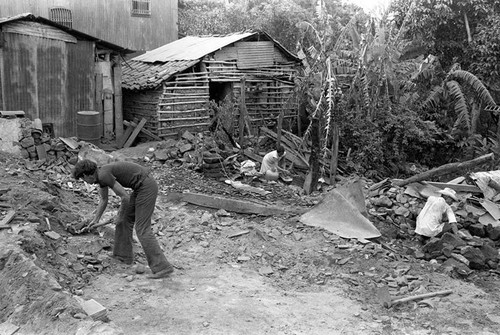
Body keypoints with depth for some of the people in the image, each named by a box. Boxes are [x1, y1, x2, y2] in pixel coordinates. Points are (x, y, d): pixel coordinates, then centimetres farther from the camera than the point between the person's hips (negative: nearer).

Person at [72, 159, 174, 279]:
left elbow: (125, 196, -17)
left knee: (143, 229, -10)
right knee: (125, 220, 19)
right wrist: (95, 220, 33)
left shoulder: (103, 175, -17)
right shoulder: (101, 174, 14)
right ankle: (123, 255, 34)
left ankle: (162, 267, -12)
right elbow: (103, 200, 28)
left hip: (146, 187, -10)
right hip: (143, 187, 10)